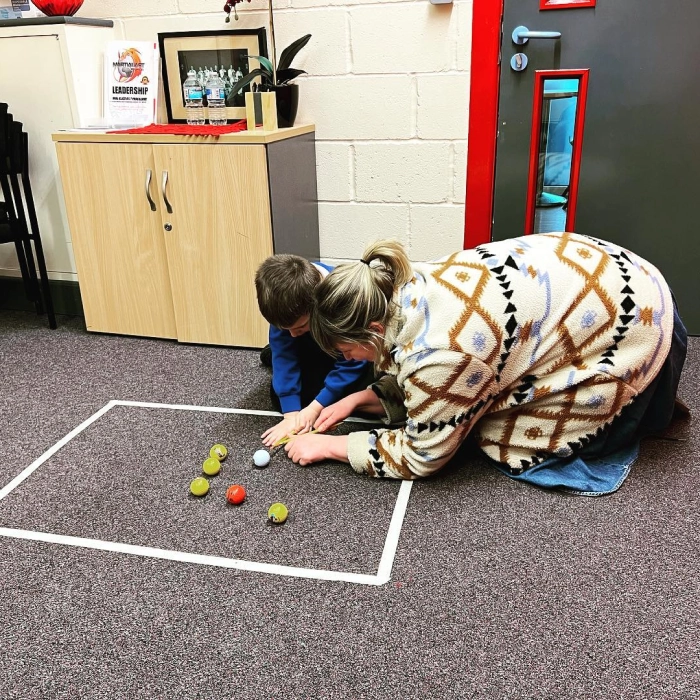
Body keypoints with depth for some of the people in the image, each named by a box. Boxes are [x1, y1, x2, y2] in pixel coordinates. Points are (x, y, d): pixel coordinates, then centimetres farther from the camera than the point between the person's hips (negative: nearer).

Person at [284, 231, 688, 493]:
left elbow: (421, 456, -15)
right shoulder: (406, 286, -8)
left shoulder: (441, 352, -33)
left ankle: (646, 397, 14)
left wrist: (330, 446, -11)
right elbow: (411, 385, 9)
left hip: (633, 325, -8)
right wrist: (358, 399, -1)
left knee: (525, 439, 0)